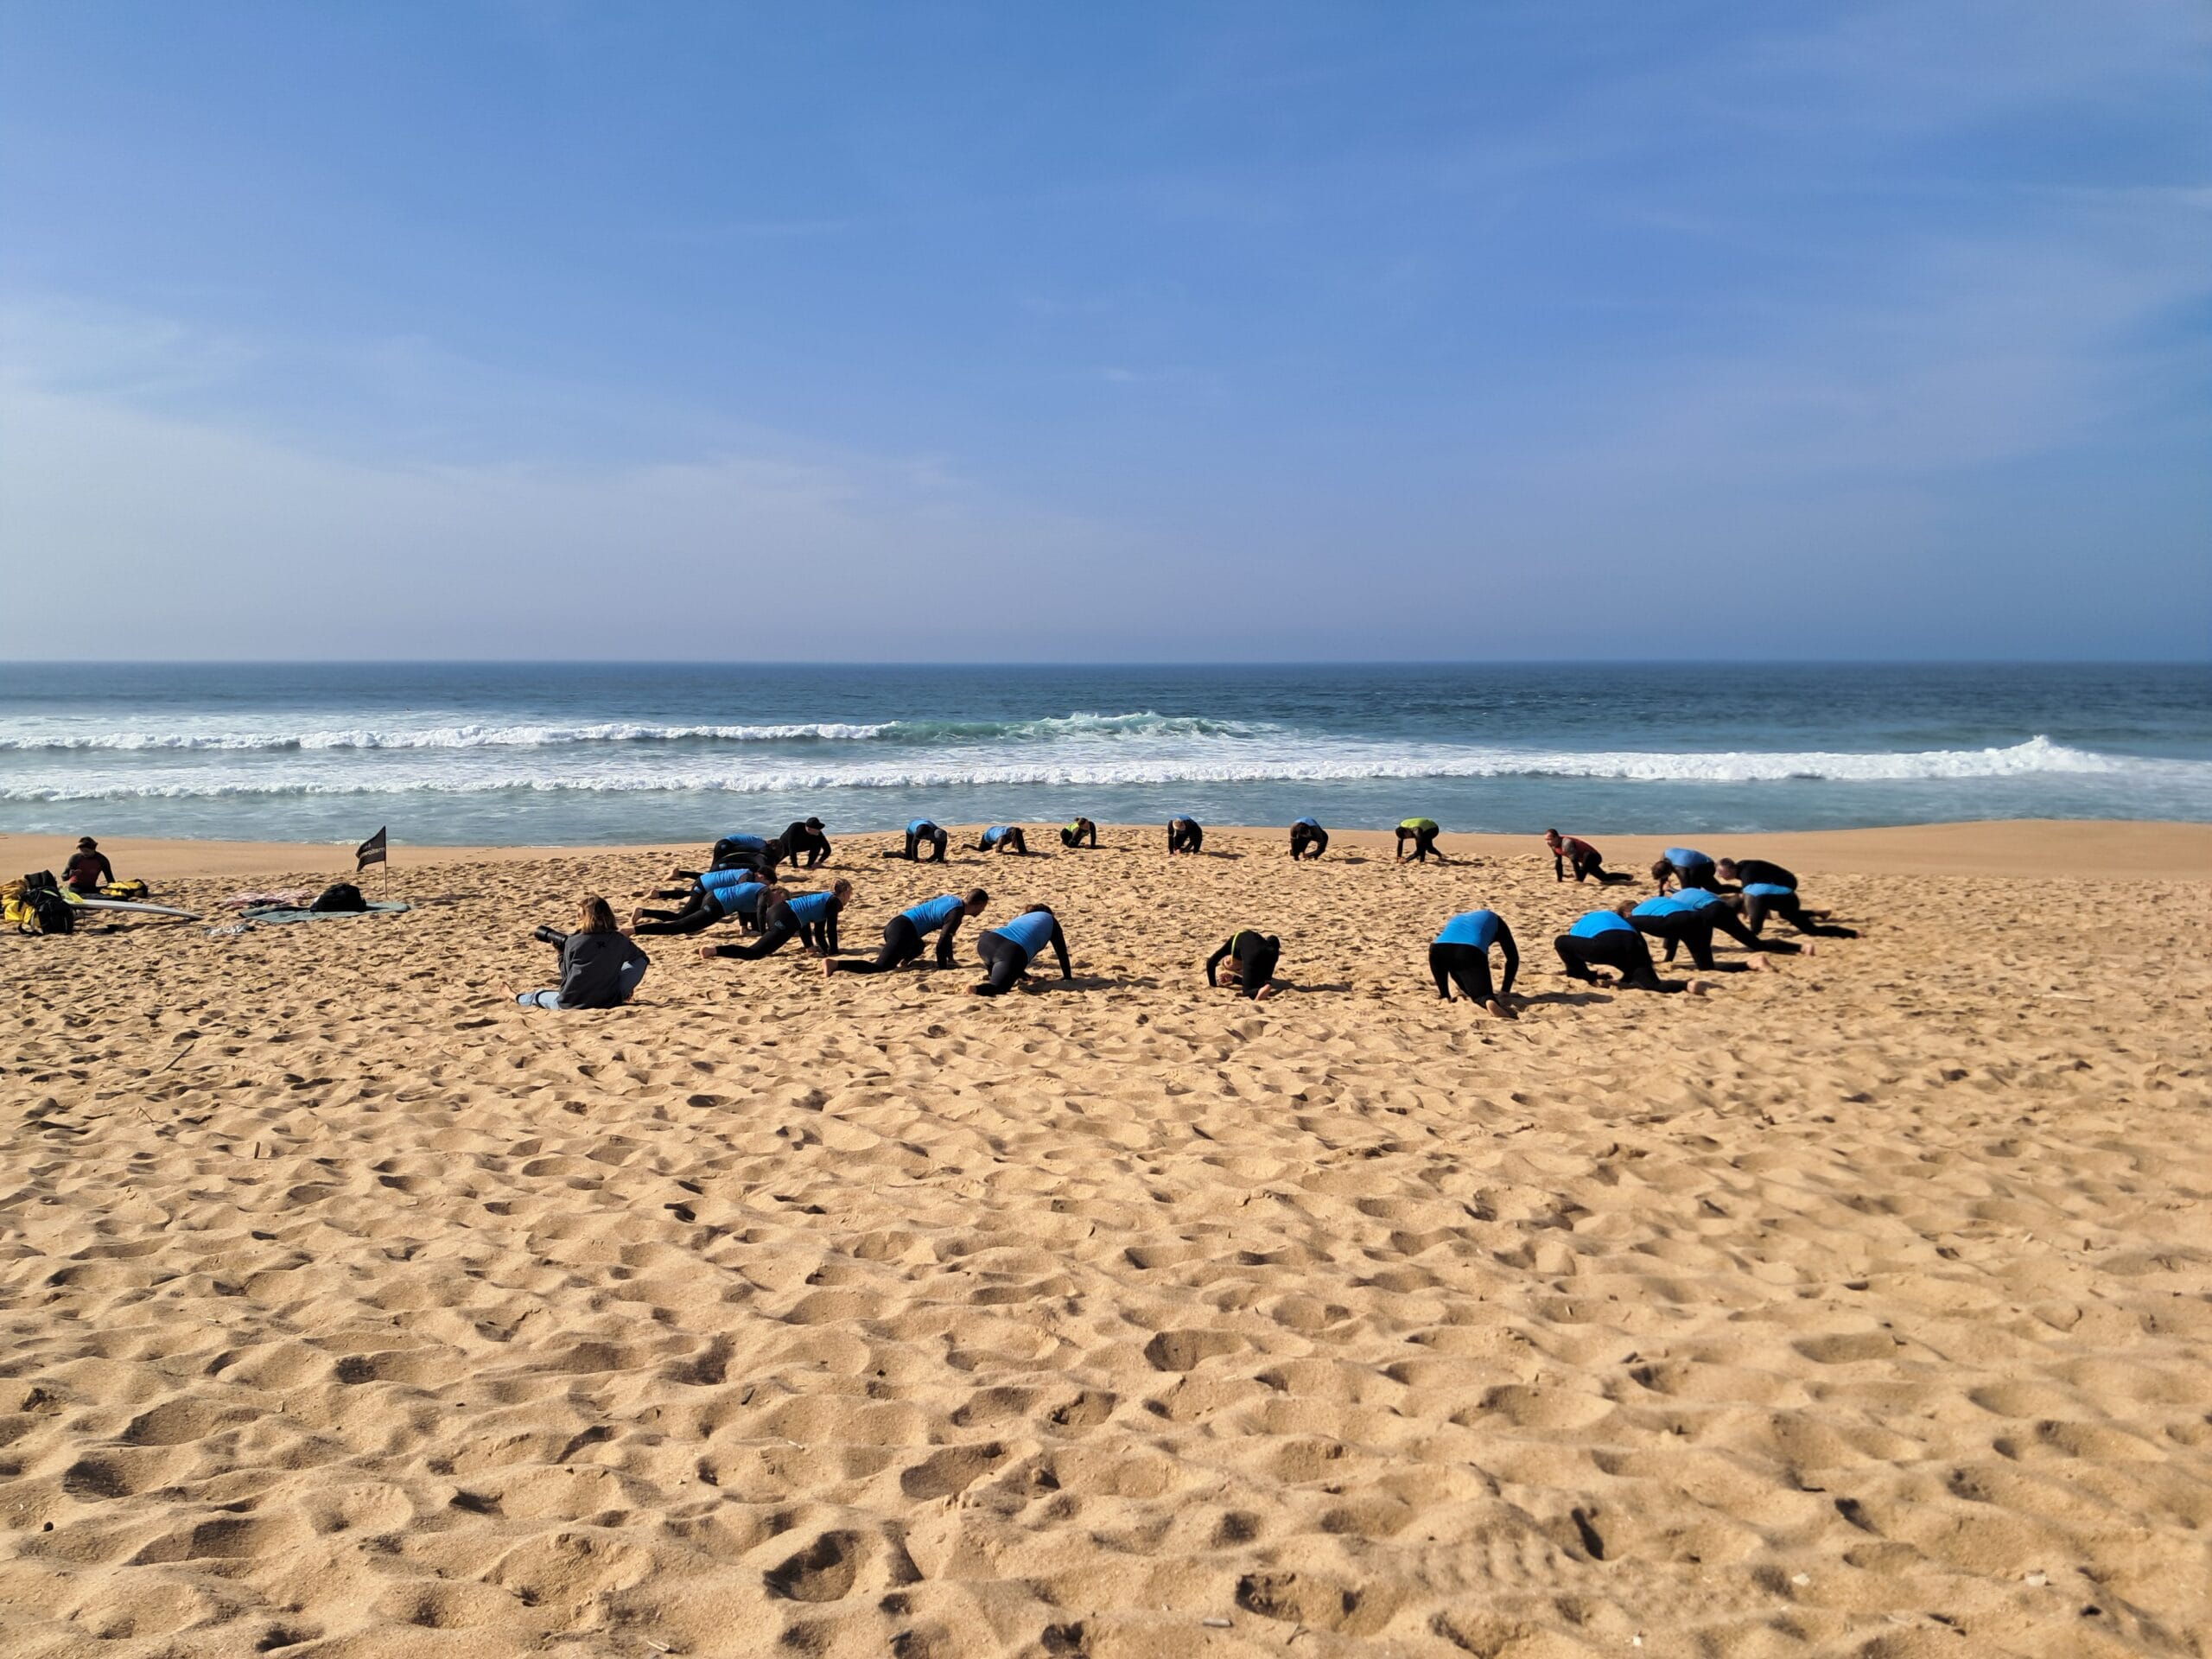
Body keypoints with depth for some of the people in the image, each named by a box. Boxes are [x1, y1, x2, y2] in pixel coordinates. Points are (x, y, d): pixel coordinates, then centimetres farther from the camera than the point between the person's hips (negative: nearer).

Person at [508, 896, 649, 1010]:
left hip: (571, 1005, 0)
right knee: (640, 960, 13)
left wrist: (560, 951, 15)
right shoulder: (619, 941, -3)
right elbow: (641, 956, 14)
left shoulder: (572, 942, -7)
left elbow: (566, 974, 5)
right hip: (609, 1002, 0)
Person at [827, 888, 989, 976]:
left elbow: (946, 935, 29)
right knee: (881, 967, -16)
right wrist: (942, 967, -3)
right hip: (903, 931, -10)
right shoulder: (957, 911, -10)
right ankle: (835, 965, -27)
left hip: (894, 924, 10)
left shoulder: (950, 899, 19)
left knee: (917, 948, 39)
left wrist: (950, 959, 31)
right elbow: (942, 941, -13)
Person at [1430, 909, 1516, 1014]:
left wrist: (1445, 995, 47)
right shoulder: (1494, 920, 37)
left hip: (1439, 949, 3)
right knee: (1483, 994, 3)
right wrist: (1504, 993, 31)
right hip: (1470, 951, -3)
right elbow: (1513, 957, 30)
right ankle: (1490, 1001, -31)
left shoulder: (1458, 919, 45)